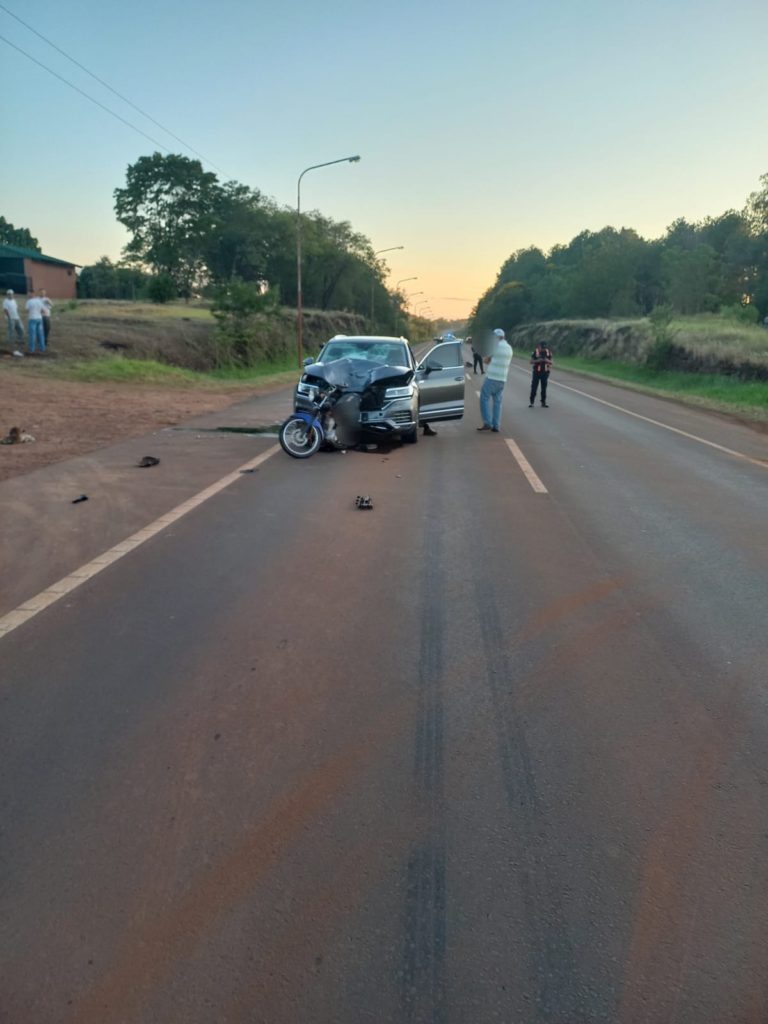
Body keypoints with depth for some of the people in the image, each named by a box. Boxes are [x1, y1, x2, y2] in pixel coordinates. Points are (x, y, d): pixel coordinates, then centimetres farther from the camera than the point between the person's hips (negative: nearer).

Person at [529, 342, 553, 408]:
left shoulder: (548, 352, 4)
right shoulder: (535, 351, -4)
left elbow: (551, 362, 8)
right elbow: (531, 361, -3)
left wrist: (547, 361, -14)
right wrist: (538, 361, -21)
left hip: (545, 372, 3)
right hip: (536, 372, -3)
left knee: (544, 388, 6)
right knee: (534, 387, -3)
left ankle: (543, 403, 13)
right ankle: (531, 402, 3)